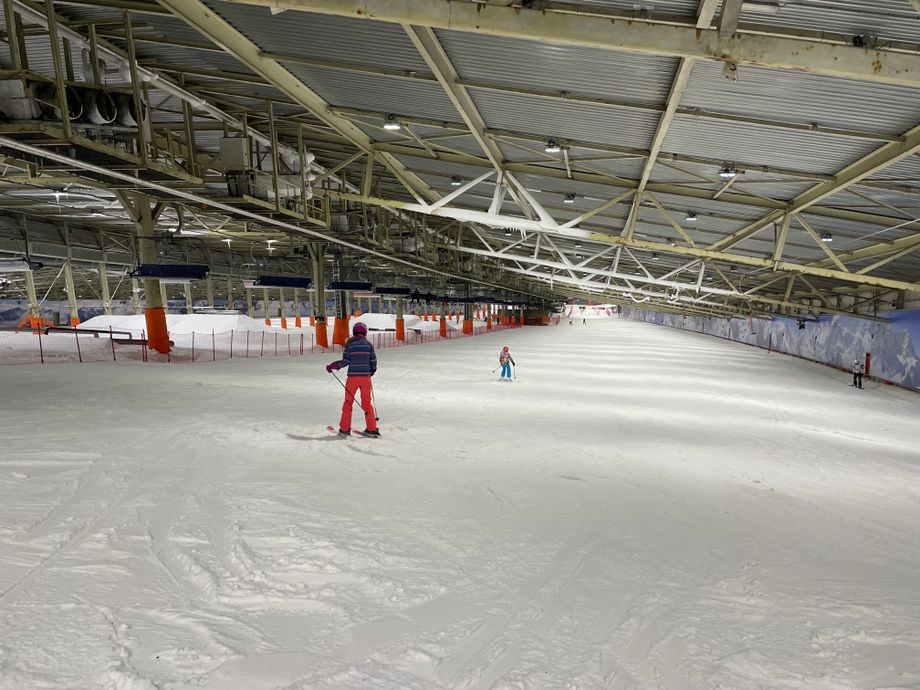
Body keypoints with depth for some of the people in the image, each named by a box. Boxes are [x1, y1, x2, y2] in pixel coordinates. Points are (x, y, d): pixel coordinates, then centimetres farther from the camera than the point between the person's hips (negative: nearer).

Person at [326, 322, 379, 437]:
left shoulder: (350, 344, -3)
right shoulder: (369, 344, 4)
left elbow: (345, 361, -6)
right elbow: (373, 361, 4)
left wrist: (331, 366, 8)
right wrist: (372, 371, 24)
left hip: (353, 377, -2)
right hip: (365, 376, 2)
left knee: (348, 402, 9)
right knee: (367, 403, 10)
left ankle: (344, 429, 11)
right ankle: (372, 429, 9)